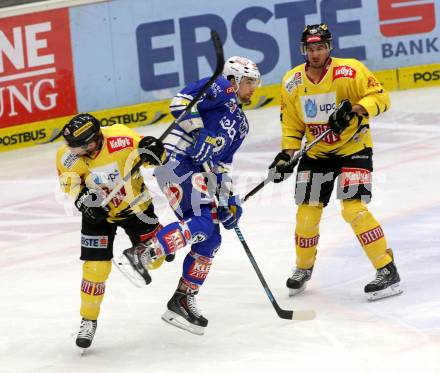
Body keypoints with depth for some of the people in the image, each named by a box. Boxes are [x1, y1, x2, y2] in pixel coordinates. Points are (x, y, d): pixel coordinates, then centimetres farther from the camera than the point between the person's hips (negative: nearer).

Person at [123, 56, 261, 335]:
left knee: (210, 239, 5)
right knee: (202, 221, -26)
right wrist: (200, 133, -21)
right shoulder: (220, 88, 1)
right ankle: (141, 254, -30)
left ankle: (183, 299, 10)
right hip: (177, 161, -9)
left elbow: (223, 163, 24)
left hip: (199, 171, 9)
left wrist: (228, 199, 13)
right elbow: (180, 103, -13)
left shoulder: (241, 124, 26)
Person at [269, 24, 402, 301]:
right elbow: (292, 123, 7)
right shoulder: (292, 83, -3)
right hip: (316, 153, 4)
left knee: (354, 208, -19)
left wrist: (355, 110, -31)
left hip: (353, 148, -4)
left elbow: (380, 97, -14)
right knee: (307, 212, 2)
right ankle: (304, 268, 29)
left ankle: (388, 271, -10)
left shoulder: (350, 71, -17)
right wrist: (288, 153, -7)